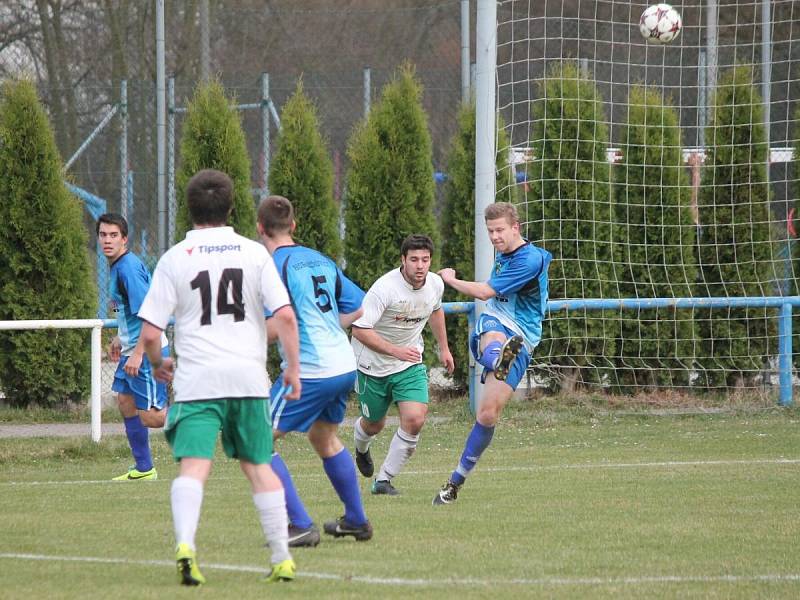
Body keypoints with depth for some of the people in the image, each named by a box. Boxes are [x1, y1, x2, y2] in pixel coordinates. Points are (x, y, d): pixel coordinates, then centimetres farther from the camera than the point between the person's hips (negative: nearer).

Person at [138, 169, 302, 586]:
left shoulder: (175, 259, 1)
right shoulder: (254, 253, 4)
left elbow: (150, 333, -2)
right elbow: (285, 316, -4)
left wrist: (157, 363, 19)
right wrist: (293, 367, 7)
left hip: (197, 379, -2)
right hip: (249, 377, 2)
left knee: (193, 466, -10)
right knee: (258, 465, 15)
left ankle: (185, 544, -34)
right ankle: (282, 559, 16)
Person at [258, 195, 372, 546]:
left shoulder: (275, 265, -11)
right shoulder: (320, 260, 13)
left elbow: (277, 326, -20)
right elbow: (360, 307, 19)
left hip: (310, 372, -8)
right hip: (345, 366, 8)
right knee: (325, 439, 29)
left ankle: (301, 526, -8)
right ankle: (357, 521, 38)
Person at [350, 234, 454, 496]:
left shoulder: (435, 284, -8)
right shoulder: (384, 288, -27)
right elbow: (359, 330, -29)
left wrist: (444, 348, 23)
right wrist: (395, 350, -35)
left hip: (410, 365, 4)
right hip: (373, 364, -4)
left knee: (415, 420, -17)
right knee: (374, 424, 13)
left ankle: (384, 479, -1)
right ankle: (361, 449, 53)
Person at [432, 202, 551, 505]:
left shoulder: (531, 260, -14)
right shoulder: (503, 255, 14)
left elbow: (485, 292, -14)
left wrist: (451, 279, -1)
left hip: (520, 339, -6)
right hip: (493, 322, 6)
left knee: (488, 414, -13)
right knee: (495, 341, -38)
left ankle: (456, 481, 2)